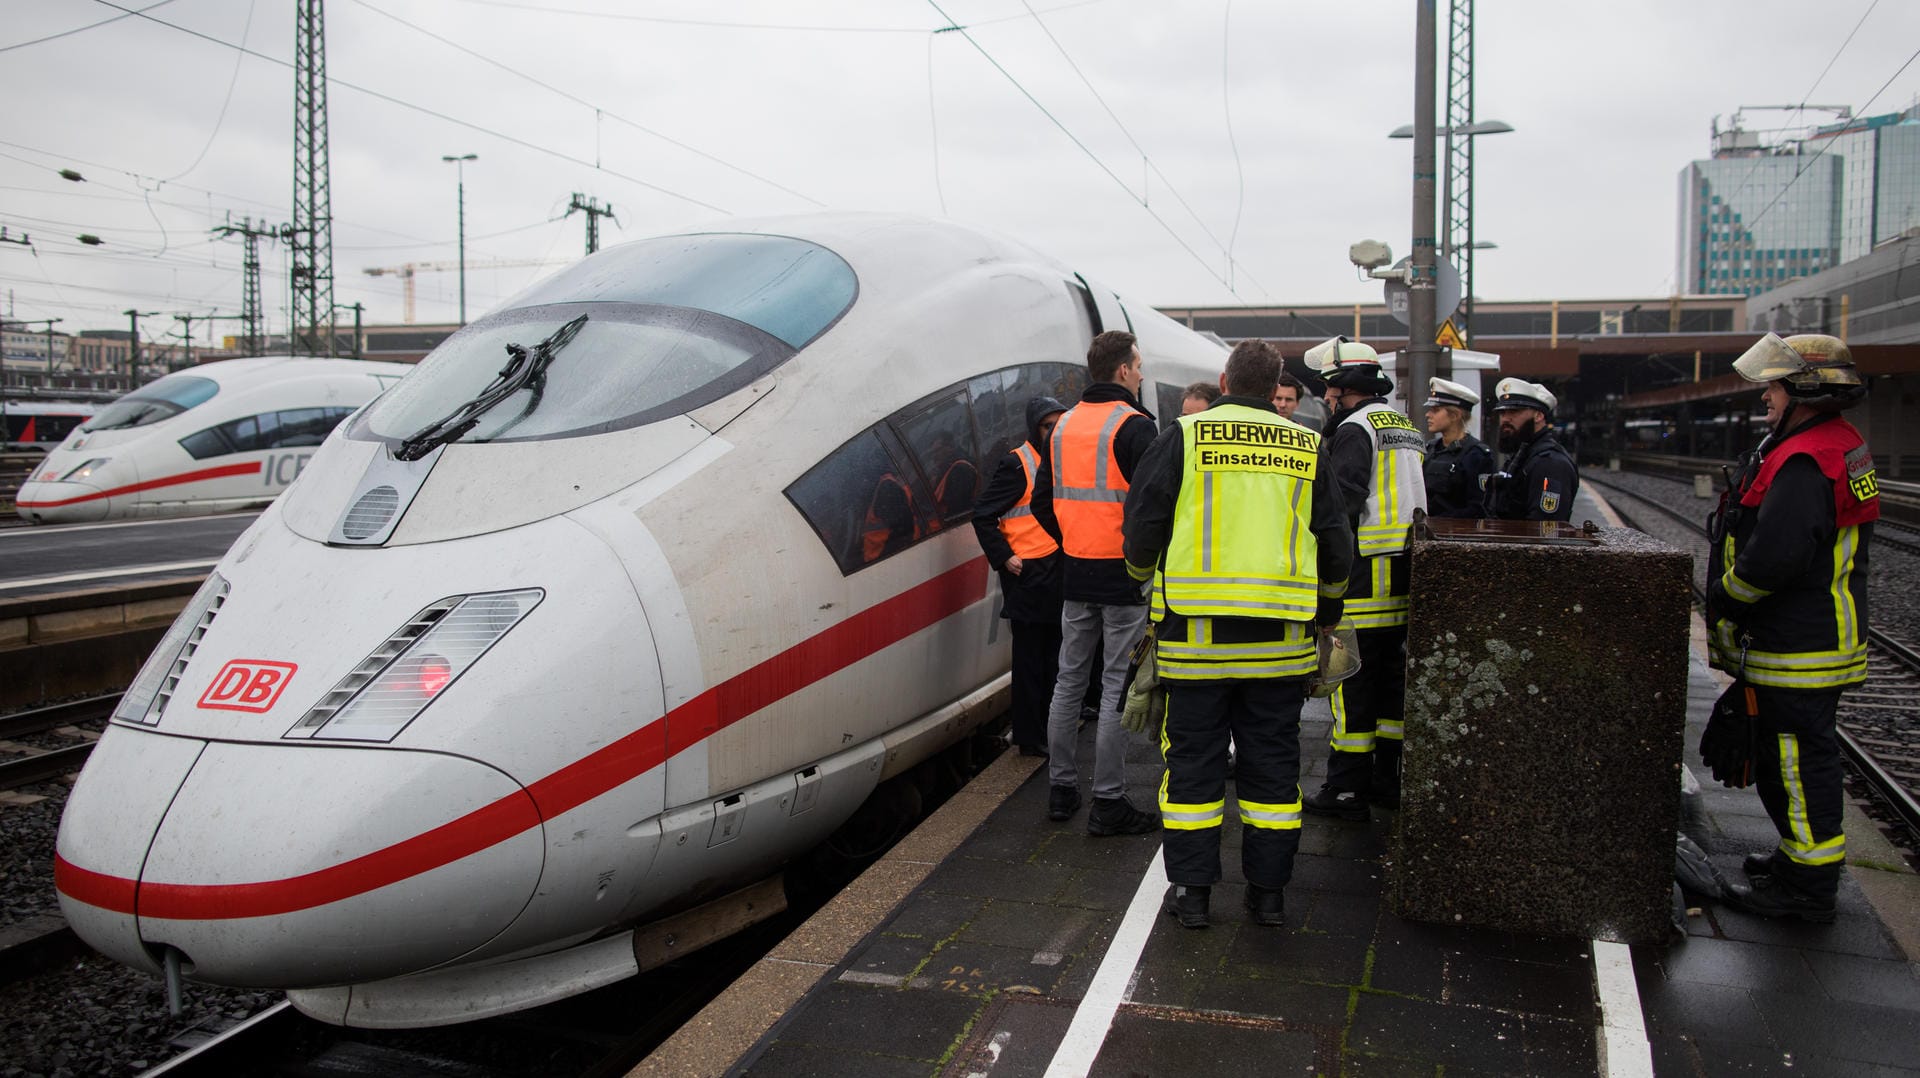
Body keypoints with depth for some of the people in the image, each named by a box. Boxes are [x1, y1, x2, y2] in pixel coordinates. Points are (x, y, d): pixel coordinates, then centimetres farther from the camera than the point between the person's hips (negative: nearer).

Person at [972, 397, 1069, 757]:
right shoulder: (1018, 464, -10)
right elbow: (983, 514, -12)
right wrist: (1004, 557, -15)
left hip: (1059, 572, 8)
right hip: (1029, 576, -8)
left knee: (1053, 656, 15)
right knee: (1030, 657, -1)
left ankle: (1048, 730, 27)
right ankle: (1030, 738, 7)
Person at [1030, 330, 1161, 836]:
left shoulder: (1064, 425, 10)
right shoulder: (1132, 425, -12)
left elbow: (1042, 501, 14)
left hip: (1076, 572, 7)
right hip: (1123, 576, -7)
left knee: (1070, 679, 14)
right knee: (1117, 685, -1)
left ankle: (1060, 788, 21)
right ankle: (1108, 802, 3)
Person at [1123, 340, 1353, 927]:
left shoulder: (1184, 437, -1)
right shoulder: (1307, 448, 7)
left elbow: (1143, 526, -1)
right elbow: (1337, 546, 12)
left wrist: (1143, 577, 20)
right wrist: (1328, 610, 28)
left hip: (1196, 634, -2)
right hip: (1281, 637, 2)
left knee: (1192, 759, 7)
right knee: (1272, 762, 12)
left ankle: (1192, 891, 12)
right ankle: (1269, 891, 19)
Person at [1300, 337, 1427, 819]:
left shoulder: (1356, 427, -9)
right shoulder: (1407, 428, 19)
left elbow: (1344, 498, -20)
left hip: (1365, 573, -9)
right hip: (1403, 575, 9)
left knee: (1352, 679, -5)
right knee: (1391, 675, 14)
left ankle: (1346, 788, -1)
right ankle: (1389, 778, 20)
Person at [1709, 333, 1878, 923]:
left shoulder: (1805, 464, -23)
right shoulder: (1844, 444, 13)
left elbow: (1772, 558, -31)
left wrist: (1723, 598, -13)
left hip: (1796, 653, -11)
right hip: (1821, 637, 11)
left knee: (1795, 762, -1)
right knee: (1804, 757, 22)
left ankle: (1807, 889, 9)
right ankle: (1805, 854, 36)